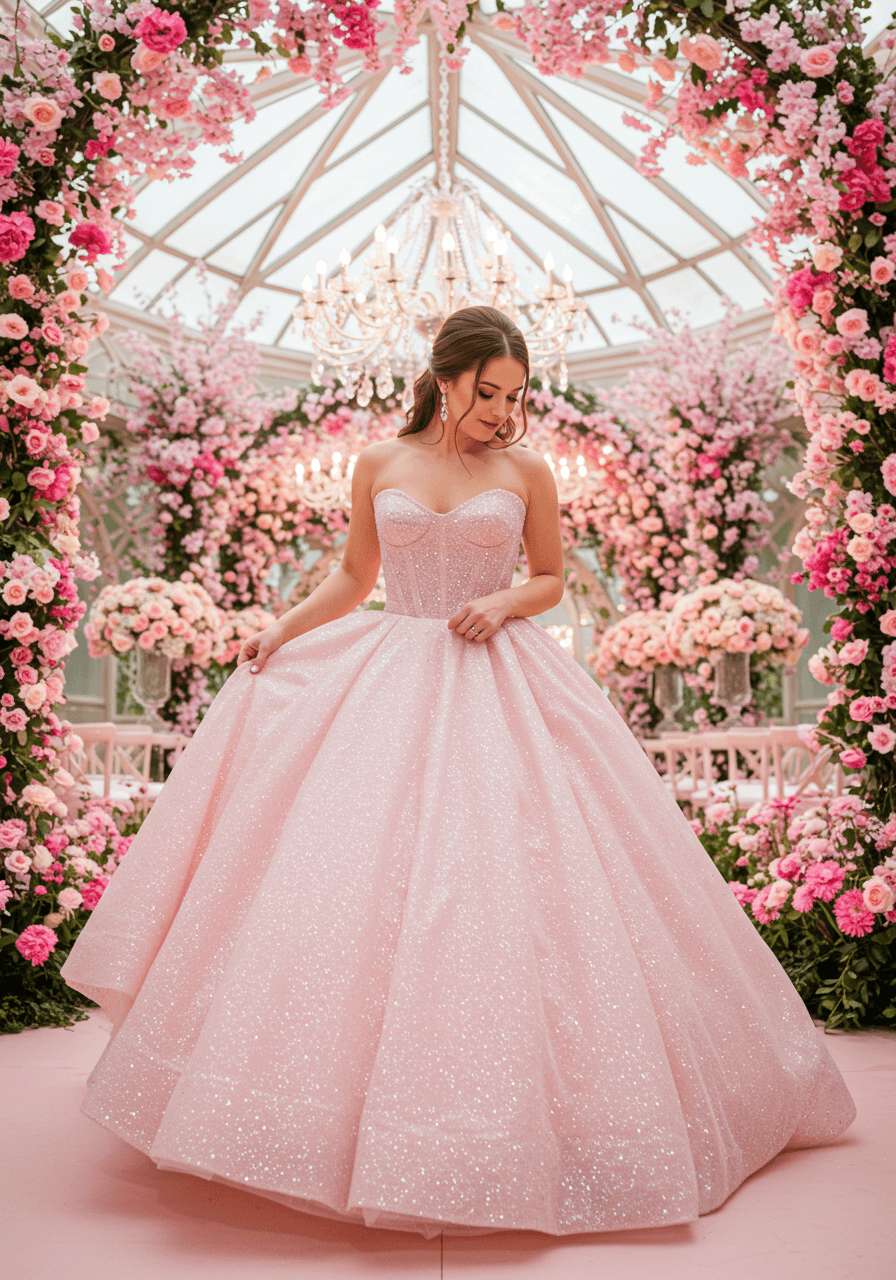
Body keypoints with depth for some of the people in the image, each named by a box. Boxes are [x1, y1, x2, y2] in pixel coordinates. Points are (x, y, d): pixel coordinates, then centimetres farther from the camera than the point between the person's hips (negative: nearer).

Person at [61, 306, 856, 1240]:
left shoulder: (526, 472, 5)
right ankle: (355, 1093, 13)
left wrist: (505, 604, -8)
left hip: (499, 685, 0)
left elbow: (551, 578, 12)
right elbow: (351, 578, 14)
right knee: (357, 873, -4)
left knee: (507, 871, -4)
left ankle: (506, 1108, 15)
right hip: (387, 681, 1)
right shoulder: (379, 465, 7)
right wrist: (279, 631, 1)